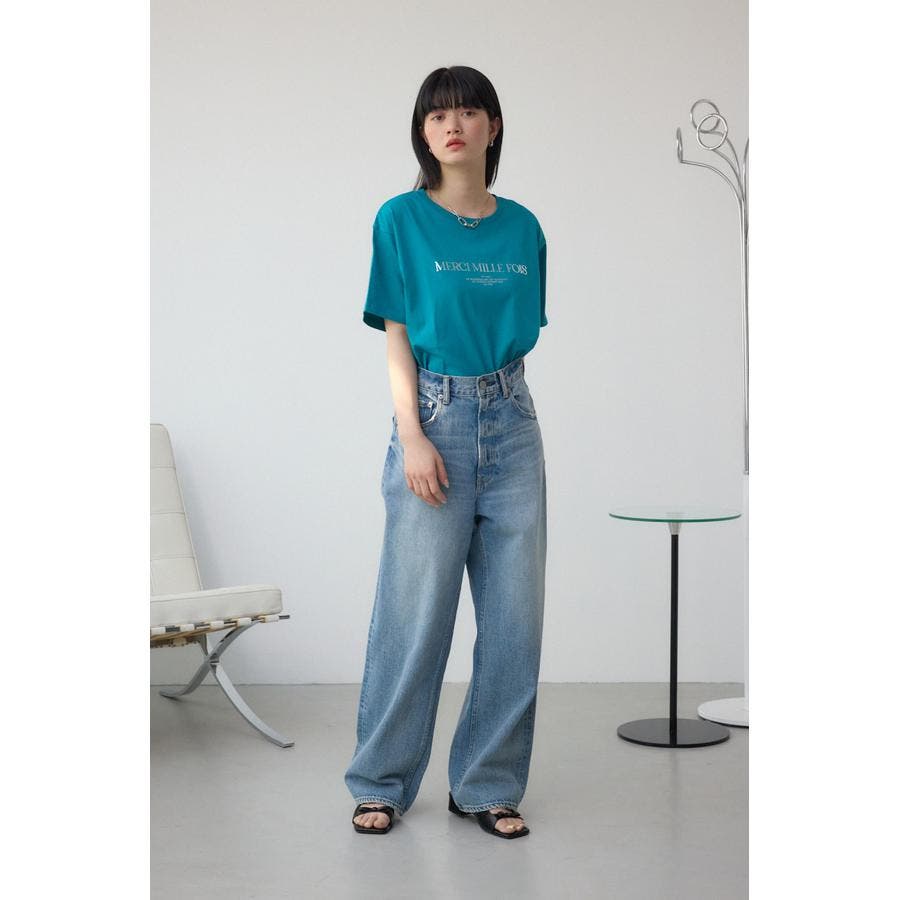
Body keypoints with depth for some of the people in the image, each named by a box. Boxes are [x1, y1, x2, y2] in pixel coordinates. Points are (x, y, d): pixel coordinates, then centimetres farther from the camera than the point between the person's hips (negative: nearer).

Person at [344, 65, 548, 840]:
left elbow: (525, 335, 12)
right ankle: (382, 783, 13)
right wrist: (414, 437, -12)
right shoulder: (402, 219, 0)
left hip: (511, 420, 4)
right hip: (434, 416, -4)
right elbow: (396, 336, -4)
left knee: (515, 612, 4)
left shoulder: (521, 226, 9)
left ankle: (489, 785, 16)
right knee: (415, 608, -2)